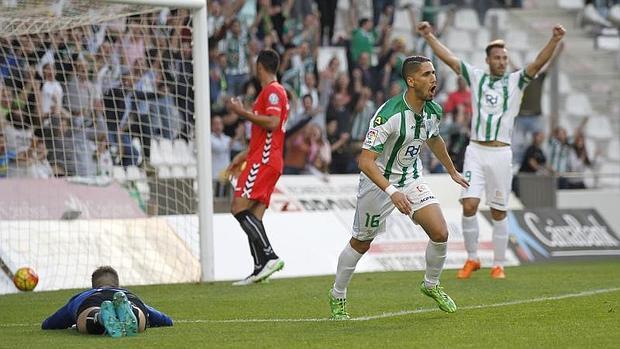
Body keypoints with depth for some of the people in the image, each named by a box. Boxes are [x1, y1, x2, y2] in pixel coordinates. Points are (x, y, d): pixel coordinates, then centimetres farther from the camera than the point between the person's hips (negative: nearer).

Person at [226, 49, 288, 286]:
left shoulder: (272, 91, -7)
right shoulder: (274, 91, 24)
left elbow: (272, 123, -23)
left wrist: (243, 113, -15)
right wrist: (243, 156, 29)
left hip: (263, 160, -10)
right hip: (269, 161, 10)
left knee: (240, 208, -16)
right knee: (254, 216, 5)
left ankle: (269, 256, -23)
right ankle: (260, 268, -1)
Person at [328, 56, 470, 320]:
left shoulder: (433, 111, -8)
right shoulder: (389, 114, -30)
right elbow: (366, 161, -33)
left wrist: (452, 172, 28)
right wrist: (392, 192, -44)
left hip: (412, 179, 5)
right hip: (378, 181, -5)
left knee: (440, 233, -10)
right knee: (361, 243, 9)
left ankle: (431, 285, 16)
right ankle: (337, 297, 30)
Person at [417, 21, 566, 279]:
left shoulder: (515, 81, 5)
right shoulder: (476, 77, 9)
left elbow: (538, 64, -9)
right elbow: (449, 58, 8)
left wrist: (554, 41, -24)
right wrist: (429, 36, 2)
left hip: (501, 153, -1)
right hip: (476, 151, 1)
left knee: (499, 212, 3)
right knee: (469, 206, -10)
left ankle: (498, 265, 12)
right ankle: (472, 259, 6)